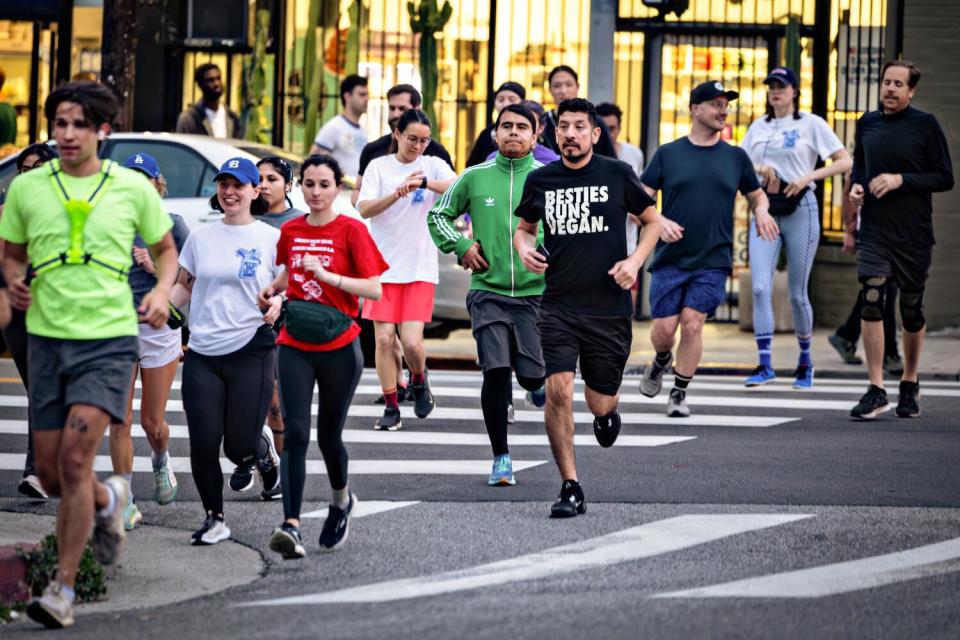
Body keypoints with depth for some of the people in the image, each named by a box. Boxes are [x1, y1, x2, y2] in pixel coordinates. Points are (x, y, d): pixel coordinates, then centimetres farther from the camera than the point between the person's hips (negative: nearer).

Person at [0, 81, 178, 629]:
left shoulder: (133, 188, 1)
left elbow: (165, 248, 16)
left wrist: (162, 291, -3)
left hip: (109, 339, -3)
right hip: (46, 337, 3)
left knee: (75, 459, -17)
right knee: (51, 475, 6)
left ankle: (64, 589, -11)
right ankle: (109, 500, 41)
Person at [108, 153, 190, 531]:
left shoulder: (172, 225, 0)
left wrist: (157, 268, -15)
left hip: (159, 329, -1)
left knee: (152, 423, 8)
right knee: (119, 421, -6)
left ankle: (161, 464, 42)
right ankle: (126, 503, 3)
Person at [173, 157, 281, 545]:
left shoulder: (271, 238, 1)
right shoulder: (200, 237, 10)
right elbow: (184, 286, 19)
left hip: (251, 351, -3)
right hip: (202, 353, 3)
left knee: (240, 443, -3)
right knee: (203, 442, -4)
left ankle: (261, 453, 34)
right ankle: (214, 519, 13)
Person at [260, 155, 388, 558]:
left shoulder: (351, 230, -6)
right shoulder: (290, 231, 7)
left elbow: (375, 289, -12)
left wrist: (328, 275, -20)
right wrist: (275, 291, 7)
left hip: (339, 347, -2)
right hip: (295, 346, 2)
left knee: (328, 436, 8)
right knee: (295, 433, -13)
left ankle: (341, 501, 39)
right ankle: (291, 525, -22)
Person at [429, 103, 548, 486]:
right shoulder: (475, 177, 4)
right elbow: (438, 215, 17)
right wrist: (460, 246, 3)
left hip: (536, 293, 0)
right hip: (488, 292, 0)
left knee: (532, 374, -5)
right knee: (495, 372, -10)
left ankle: (539, 383, 35)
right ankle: (501, 458, 2)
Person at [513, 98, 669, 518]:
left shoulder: (617, 175, -1)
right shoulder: (540, 180, 4)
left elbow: (653, 221, 10)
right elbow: (525, 227, 21)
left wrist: (635, 261, -6)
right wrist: (524, 248, -2)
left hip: (609, 307, -1)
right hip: (558, 306, 1)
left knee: (599, 403, 6)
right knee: (558, 391, -15)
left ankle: (608, 412, 47)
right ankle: (570, 488, -6)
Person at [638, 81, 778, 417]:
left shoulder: (736, 157, 8)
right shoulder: (668, 154, 4)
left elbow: (756, 194, 20)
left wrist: (761, 211, -3)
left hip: (713, 261, 0)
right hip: (670, 258, 0)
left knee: (692, 323, -10)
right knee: (664, 328, -2)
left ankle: (679, 394, 5)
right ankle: (661, 363, 33)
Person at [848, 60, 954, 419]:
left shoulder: (925, 126, -4)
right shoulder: (866, 124, 8)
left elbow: (945, 178, -4)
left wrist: (901, 180, -15)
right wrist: (856, 186, 2)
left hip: (913, 234, -2)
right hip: (873, 231, 2)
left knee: (912, 309, 8)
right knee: (871, 303, -13)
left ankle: (909, 384, 28)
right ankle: (876, 391, -11)